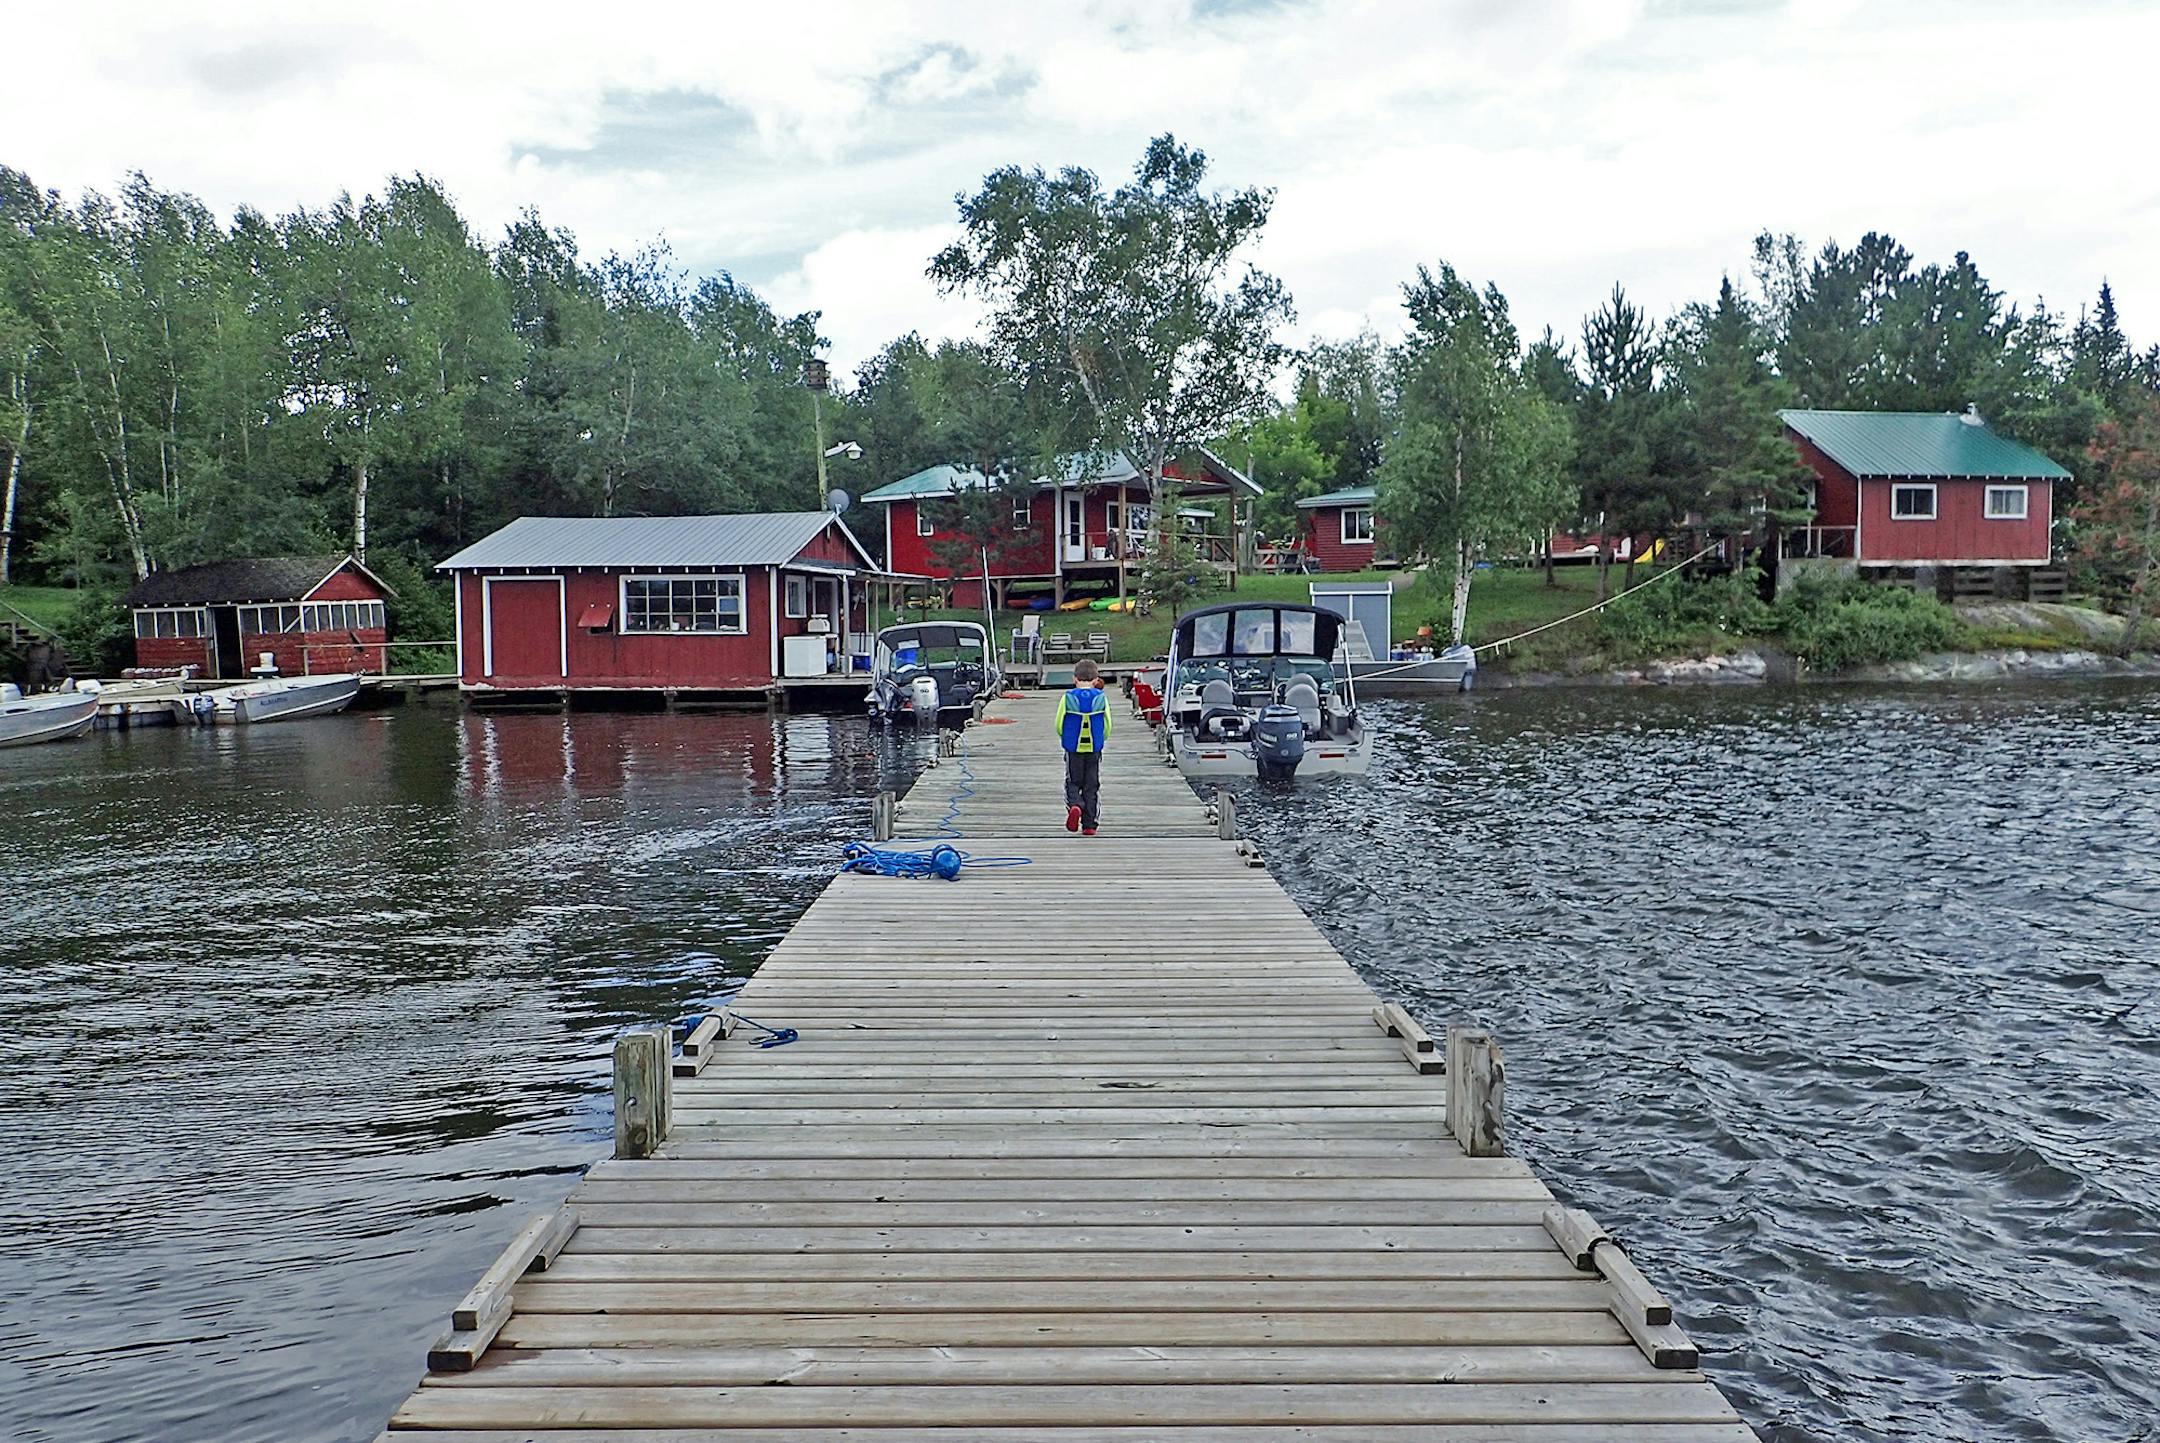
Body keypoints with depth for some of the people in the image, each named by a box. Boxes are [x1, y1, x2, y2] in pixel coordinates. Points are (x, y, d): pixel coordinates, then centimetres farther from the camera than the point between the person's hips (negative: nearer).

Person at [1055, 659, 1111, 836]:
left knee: (1073, 782, 11)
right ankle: (1089, 825, 8)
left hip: (1073, 748, -1)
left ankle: (1074, 805, -20)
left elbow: (1059, 725, -4)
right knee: (1092, 786, 9)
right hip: (1094, 749, 1)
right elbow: (1107, 727, 0)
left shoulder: (1068, 698, -8)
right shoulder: (1101, 698, -5)